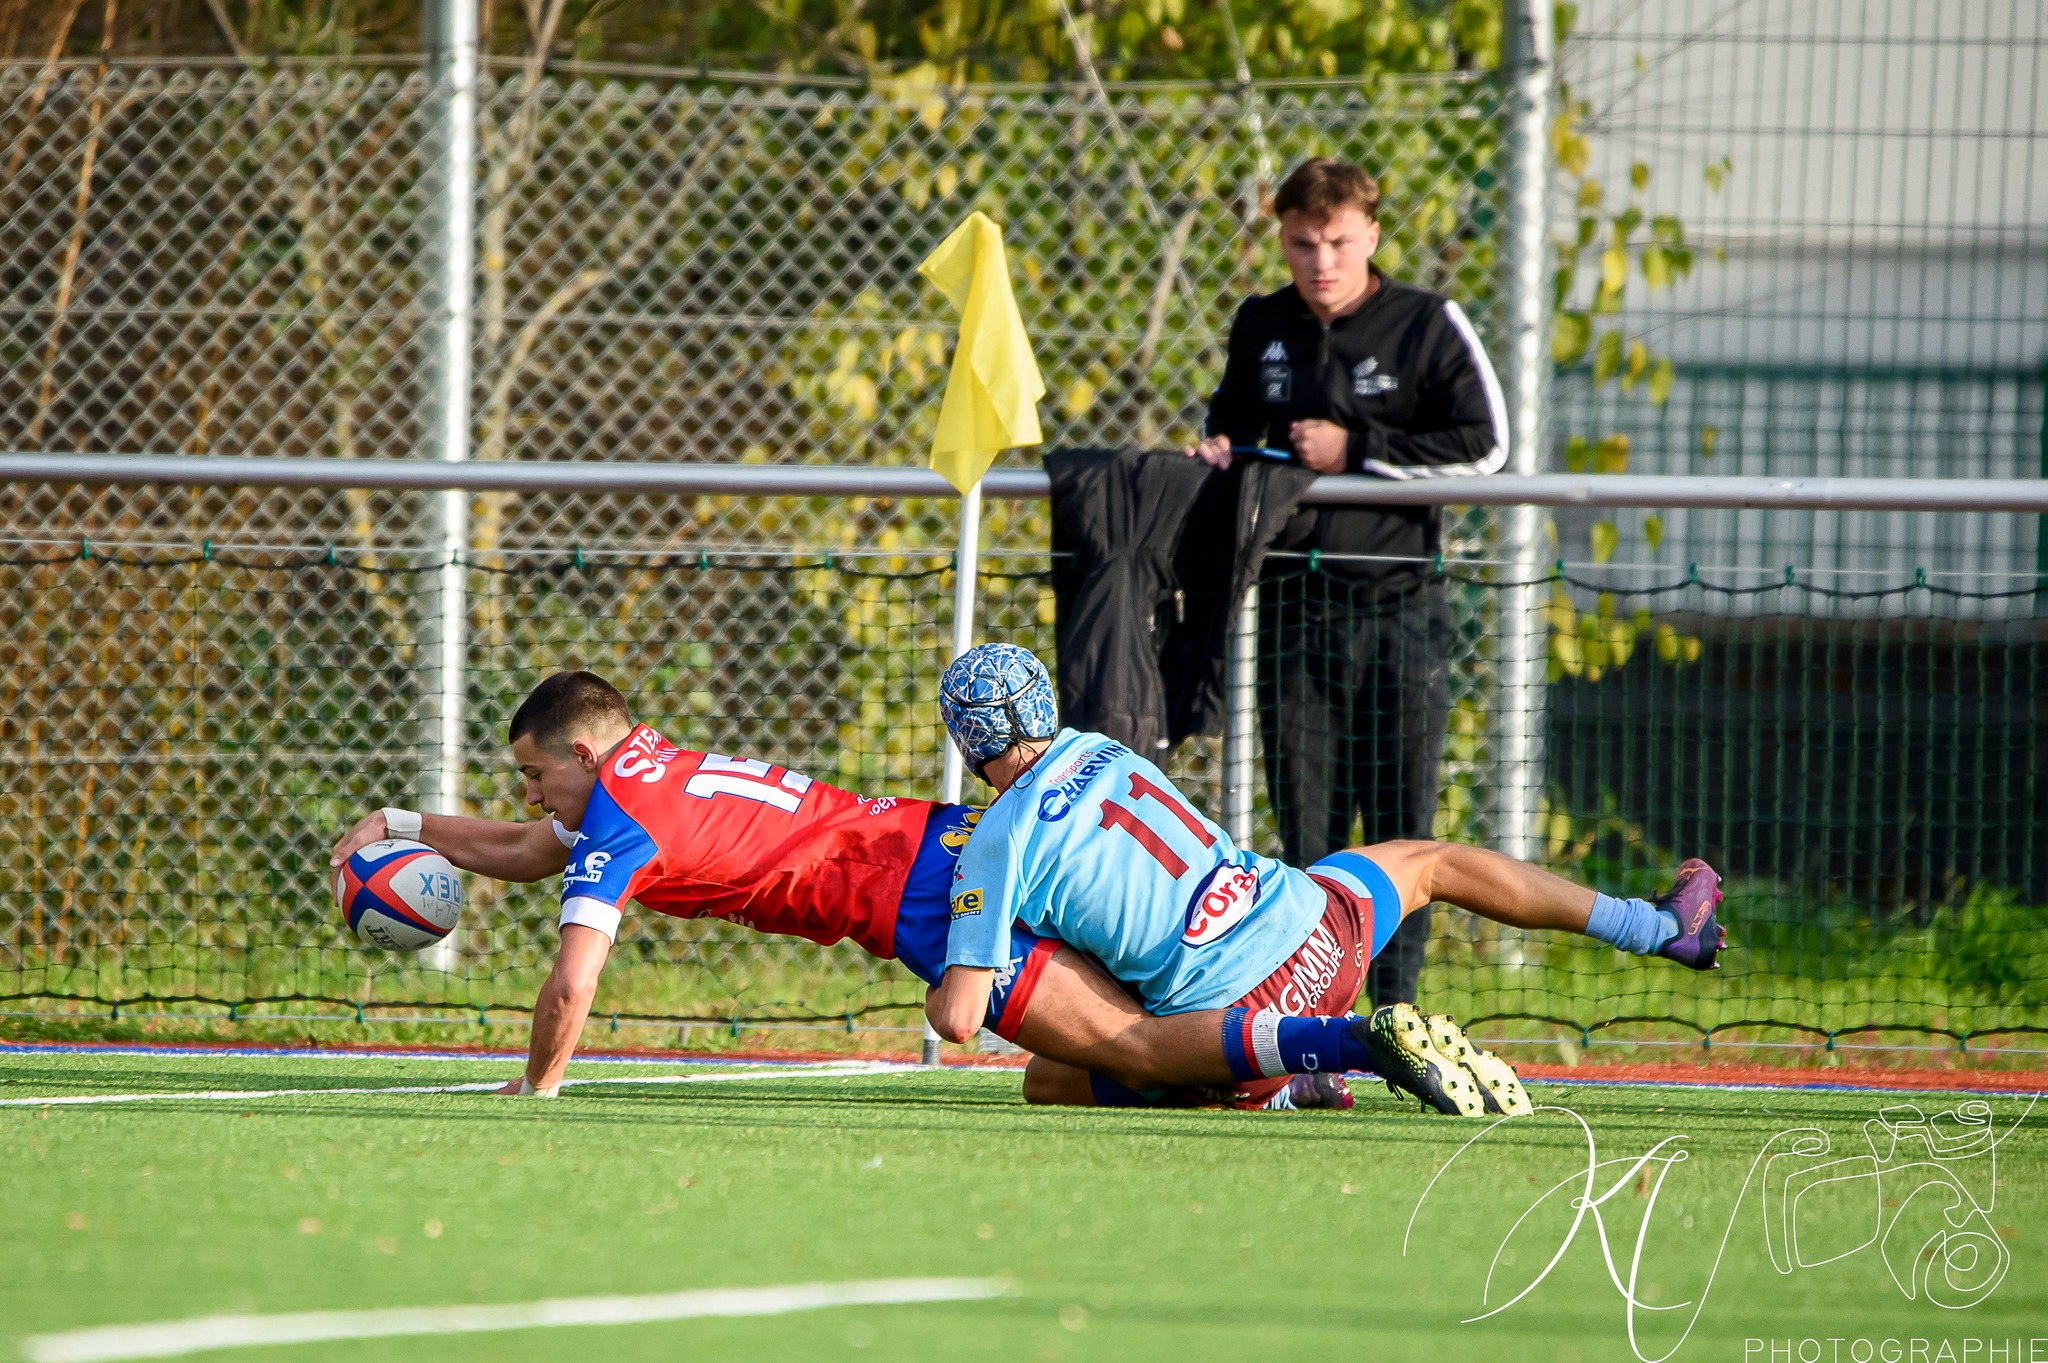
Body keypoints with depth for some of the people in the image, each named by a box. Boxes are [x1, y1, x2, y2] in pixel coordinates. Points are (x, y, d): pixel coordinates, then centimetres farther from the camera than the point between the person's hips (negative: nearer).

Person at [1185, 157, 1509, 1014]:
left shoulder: (1428, 325, -1)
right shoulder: (1260, 327, 11)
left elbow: (1485, 445, -7)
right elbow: (1232, 424, 28)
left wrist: (1356, 450, -10)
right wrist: (1217, 452, 4)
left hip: (1399, 603, -3)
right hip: (1295, 602, 3)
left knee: (1401, 819, -3)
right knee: (1304, 823, 1)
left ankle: (1393, 1012, 3)